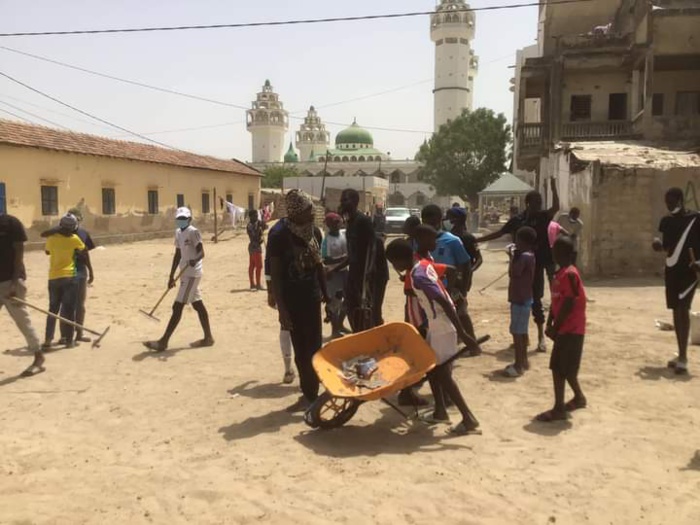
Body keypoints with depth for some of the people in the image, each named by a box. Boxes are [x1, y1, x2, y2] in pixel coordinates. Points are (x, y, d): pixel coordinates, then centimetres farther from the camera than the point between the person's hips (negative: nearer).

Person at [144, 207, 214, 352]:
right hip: (185, 274, 9)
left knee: (178, 307, -8)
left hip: (192, 274, -9)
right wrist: (171, 276, 19)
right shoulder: (178, 233, 13)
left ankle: (163, 342, -6)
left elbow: (201, 252, -22)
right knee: (198, 306, 13)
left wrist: (195, 260, -44)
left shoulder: (193, 232, -13)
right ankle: (208, 337, 21)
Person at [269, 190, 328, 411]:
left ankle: (310, 394, 17)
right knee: (301, 349, 6)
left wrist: (325, 294, 14)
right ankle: (309, 394, 19)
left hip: (312, 297, 4)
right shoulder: (279, 238, -15)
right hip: (292, 300, -4)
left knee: (313, 347, 5)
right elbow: (275, 276, -13)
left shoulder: (315, 233, 0)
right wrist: (281, 309, -18)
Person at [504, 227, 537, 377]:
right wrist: (515, 257, 6)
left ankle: (518, 365, -2)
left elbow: (513, 273, -23)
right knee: (522, 331, 17)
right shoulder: (528, 256, 12)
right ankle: (523, 361, 26)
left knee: (517, 332, -6)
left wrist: (513, 258, -11)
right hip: (524, 298, 10)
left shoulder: (524, 257, -19)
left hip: (520, 299, -10)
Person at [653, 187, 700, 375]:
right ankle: (681, 355, 19)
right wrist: (659, 245, -5)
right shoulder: (666, 221, 9)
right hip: (671, 270, 6)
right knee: (676, 310, 10)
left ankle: (683, 357, -15)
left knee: (683, 309, -15)